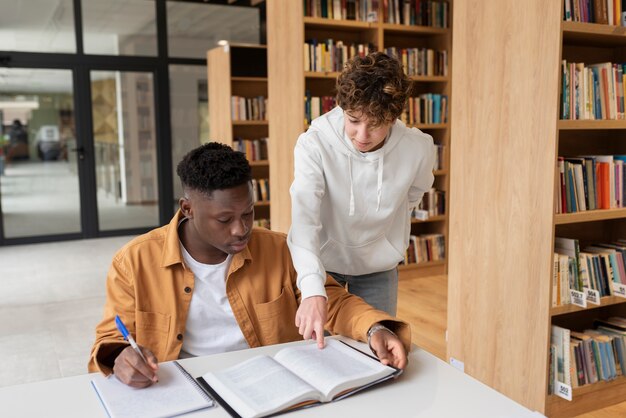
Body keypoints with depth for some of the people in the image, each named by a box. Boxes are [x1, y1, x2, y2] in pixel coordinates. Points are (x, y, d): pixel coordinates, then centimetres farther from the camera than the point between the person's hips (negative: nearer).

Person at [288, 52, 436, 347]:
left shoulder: (419, 149, -21)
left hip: (378, 266, 2)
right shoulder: (314, 143, -27)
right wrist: (313, 290, -50)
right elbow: (304, 218, -37)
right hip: (322, 259, -1)